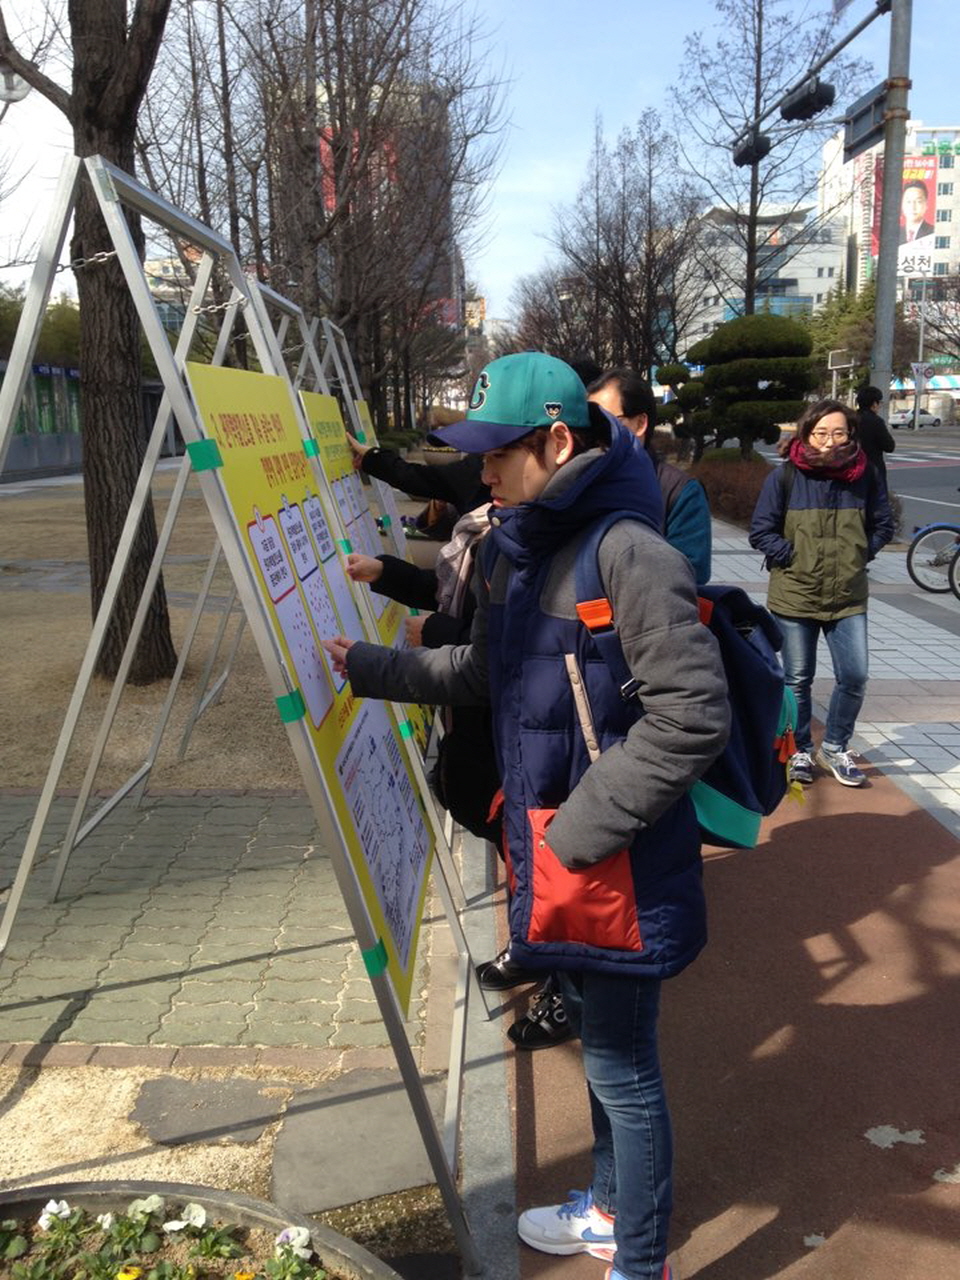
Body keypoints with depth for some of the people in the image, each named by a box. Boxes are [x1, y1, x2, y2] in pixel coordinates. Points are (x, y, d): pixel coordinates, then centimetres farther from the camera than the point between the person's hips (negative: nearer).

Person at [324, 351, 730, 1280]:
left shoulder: (627, 551, -22)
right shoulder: (512, 546, 5)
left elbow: (693, 717, -24)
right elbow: (483, 671, 17)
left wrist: (583, 827, -21)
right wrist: (368, 668, 10)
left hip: (619, 861, -9)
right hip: (549, 848, 9)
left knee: (622, 1063, 8)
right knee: (595, 1036, 25)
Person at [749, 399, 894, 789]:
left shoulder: (864, 475, -2)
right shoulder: (784, 477, -9)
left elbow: (883, 525, 10)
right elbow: (760, 531, -5)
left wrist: (860, 555, -1)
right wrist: (792, 558, -11)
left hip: (849, 599, 2)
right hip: (794, 597, -2)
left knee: (854, 678, 0)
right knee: (798, 681, 9)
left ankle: (835, 748, 23)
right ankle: (800, 751, 27)